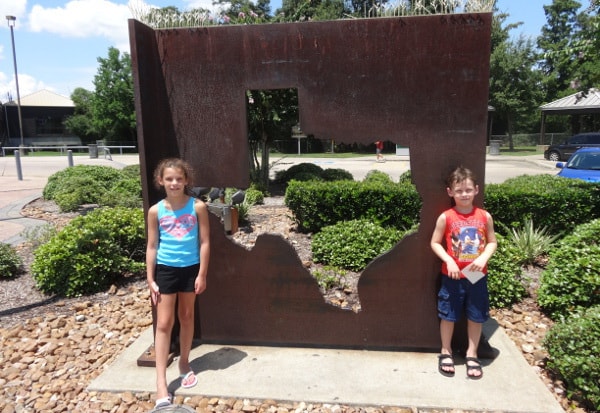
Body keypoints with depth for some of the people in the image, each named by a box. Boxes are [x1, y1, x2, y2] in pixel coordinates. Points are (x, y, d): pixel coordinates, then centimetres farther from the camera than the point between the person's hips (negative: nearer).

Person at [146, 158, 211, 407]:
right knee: (164, 324, 1)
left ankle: (184, 364, 35)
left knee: (186, 317, 16)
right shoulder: (156, 211, -4)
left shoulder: (198, 207, -7)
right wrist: (150, 279, -2)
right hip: (165, 270, 0)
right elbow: (152, 247, 0)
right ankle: (161, 383, 5)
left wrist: (202, 274, -7)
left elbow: (204, 242, -5)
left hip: (190, 268, 0)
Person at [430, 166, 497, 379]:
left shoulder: (485, 216, -3)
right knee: (448, 315, 9)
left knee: (476, 316, 13)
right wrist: (448, 260, -17)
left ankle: (472, 354, 32)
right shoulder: (446, 217, -9)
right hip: (452, 276, -2)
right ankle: (446, 352, 30)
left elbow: (492, 242, 5)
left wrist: (483, 258, -13)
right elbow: (435, 243, -3)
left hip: (477, 276, 2)